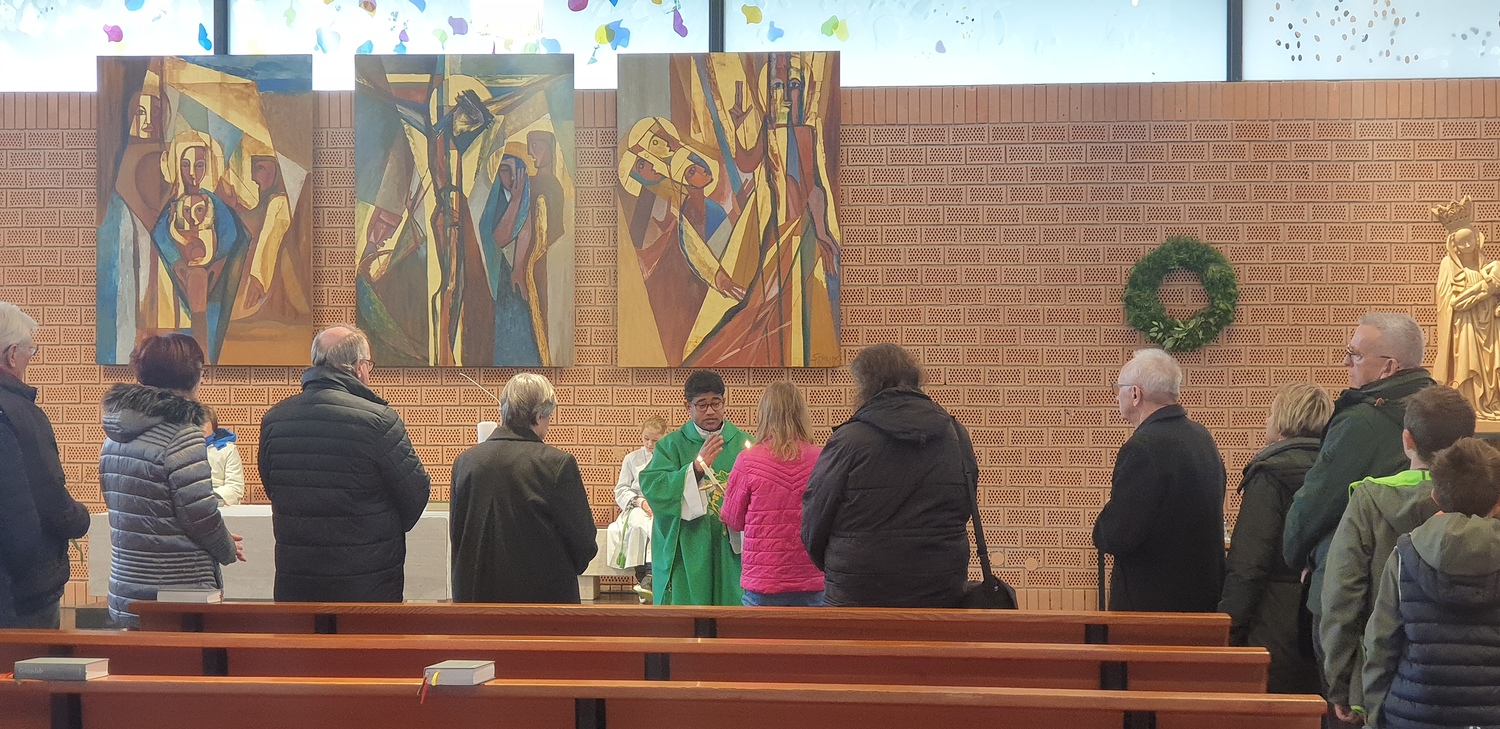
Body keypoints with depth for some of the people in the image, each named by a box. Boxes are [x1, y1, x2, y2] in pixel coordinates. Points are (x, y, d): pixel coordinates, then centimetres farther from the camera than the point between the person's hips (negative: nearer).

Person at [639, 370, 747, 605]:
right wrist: (696, 468, -19)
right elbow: (652, 487, -9)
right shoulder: (671, 445, 6)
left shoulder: (743, 444, 7)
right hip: (685, 554, -1)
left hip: (732, 553, 1)